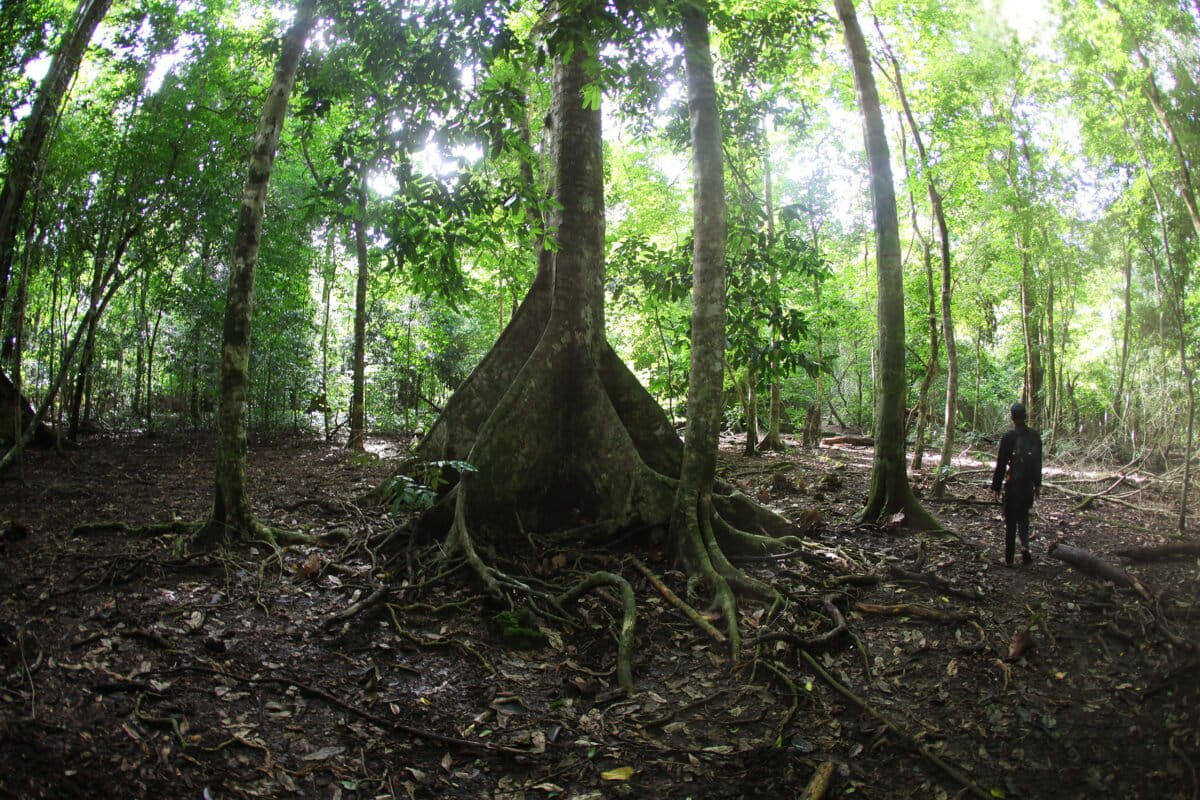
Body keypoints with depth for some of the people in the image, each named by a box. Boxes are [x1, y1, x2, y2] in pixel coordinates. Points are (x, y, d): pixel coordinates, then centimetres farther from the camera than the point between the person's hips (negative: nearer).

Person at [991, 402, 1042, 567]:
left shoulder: (1008, 437, -13)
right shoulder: (1035, 436, 0)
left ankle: (1009, 559, 10)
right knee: (1023, 516, 20)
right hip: (1028, 485, 3)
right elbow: (1038, 462, 8)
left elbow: (1001, 464, -10)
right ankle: (1025, 545, -3)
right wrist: (1037, 484, 18)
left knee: (1010, 521, 5)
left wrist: (996, 487, -2)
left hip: (1012, 485, -3)